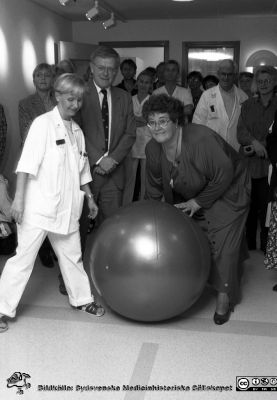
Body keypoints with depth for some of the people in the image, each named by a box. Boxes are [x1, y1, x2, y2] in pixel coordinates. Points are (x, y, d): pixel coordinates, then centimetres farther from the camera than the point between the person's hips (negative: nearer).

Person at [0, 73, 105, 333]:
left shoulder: (76, 130, 11)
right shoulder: (43, 124, -10)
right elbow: (27, 163, -15)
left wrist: (89, 197, 19)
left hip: (66, 208, 6)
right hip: (38, 206, -6)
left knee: (72, 255, 17)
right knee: (24, 257, -1)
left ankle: (81, 299, 33)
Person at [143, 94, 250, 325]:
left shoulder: (202, 139, -34)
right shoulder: (153, 149, -13)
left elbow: (225, 174, -28)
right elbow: (154, 187, 3)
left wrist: (199, 202, -21)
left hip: (226, 193, -6)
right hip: (189, 196, 6)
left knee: (222, 244, -9)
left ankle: (224, 298, 8)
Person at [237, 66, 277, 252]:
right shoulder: (248, 105, 13)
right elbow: (241, 132, 3)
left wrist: (261, 147, -11)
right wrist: (254, 142, -14)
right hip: (247, 165, 3)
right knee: (249, 210, 5)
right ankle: (249, 249, 17)